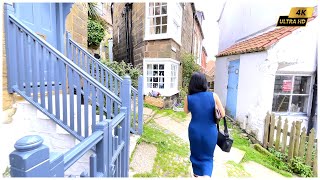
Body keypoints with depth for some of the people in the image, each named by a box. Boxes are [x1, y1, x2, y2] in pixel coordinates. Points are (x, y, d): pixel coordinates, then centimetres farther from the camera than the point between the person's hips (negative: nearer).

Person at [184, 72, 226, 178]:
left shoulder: (188, 98, -11)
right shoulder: (213, 96, -13)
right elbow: (222, 114, -5)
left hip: (194, 131, 1)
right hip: (210, 132, -1)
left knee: (196, 155, 25)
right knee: (208, 157, 21)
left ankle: (197, 174, 45)